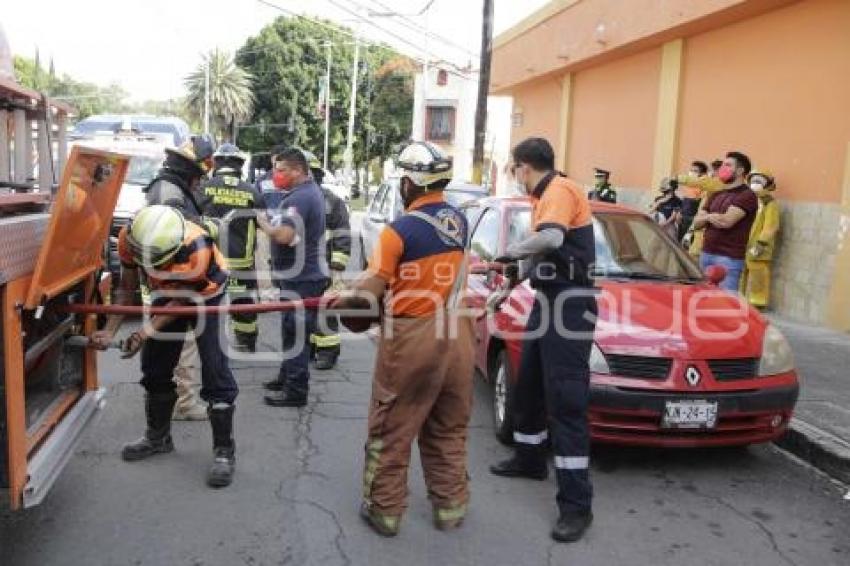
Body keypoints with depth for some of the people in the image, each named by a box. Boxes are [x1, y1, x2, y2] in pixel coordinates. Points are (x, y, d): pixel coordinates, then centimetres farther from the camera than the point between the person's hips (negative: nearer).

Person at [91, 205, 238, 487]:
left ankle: (224, 452, -6)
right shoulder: (129, 237, -27)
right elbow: (127, 288, -12)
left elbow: (183, 300, -24)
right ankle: (158, 437, 30)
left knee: (214, 369, -14)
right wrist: (109, 331, -18)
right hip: (166, 294, 5)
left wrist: (148, 331, -32)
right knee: (155, 365, 10)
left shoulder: (197, 249, -41)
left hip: (205, 294, -5)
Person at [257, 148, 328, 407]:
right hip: (301, 274, 11)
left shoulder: (300, 197, -20)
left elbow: (283, 236, -29)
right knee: (292, 330, 21)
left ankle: (296, 391, 2)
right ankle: (287, 377, 34)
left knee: (296, 334, -4)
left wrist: (262, 222, -13)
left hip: (302, 278, -11)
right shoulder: (310, 190, 14)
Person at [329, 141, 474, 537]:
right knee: (449, 430, 17)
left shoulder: (401, 229, -15)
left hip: (412, 338, -6)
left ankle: (385, 509, 20)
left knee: (391, 429, 10)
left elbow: (368, 290, -13)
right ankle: (450, 506, 27)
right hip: (456, 336, 6)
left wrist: (340, 301, 5)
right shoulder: (459, 221, 4)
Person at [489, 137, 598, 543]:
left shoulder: (560, 189, -14)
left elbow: (552, 239, -31)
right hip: (549, 299, 10)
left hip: (570, 303, -10)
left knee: (565, 398, -11)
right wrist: (521, 269, 30)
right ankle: (529, 459, 39)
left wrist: (513, 251, -16)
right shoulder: (545, 196, 15)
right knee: (528, 386, 20)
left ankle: (576, 503, -5)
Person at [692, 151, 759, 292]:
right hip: (706, 254, 8)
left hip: (729, 258, -7)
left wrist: (707, 215, 1)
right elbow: (696, 222, 14)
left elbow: (726, 221, -18)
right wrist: (708, 217, -9)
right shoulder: (716, 195, 19)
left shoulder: (747, 195, -6)